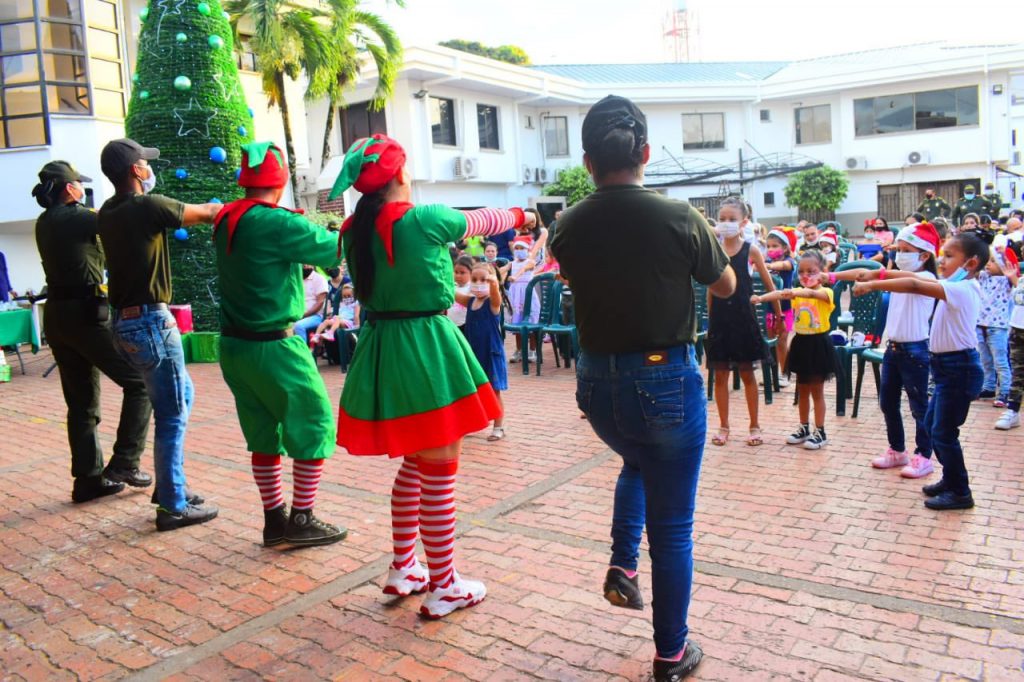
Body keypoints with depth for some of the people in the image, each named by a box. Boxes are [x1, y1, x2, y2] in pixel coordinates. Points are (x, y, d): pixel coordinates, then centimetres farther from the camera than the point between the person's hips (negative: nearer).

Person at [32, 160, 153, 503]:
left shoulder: (45, 223, 13)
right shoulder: (75, 217, -11)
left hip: (56, 316, 8)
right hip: (86, 313, -8)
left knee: (82, 402, 12)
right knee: (140, 382, -1)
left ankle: (88, 478, 16)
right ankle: (123, 464, -3)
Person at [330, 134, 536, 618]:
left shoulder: (354, 231, 5)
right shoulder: (423, 219, -13)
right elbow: (482, 222, 4)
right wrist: (519, 216, 25)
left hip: (379, 348, 7)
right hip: (426, 349, -7)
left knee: (413, 464, 22)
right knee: (439, 473, 4)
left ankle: (403, 568, 33)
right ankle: (443, 587, 17)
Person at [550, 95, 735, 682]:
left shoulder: (569, 226, -5)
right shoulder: (678, 217, -13)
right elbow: (726, 285, 4)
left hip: (597, 384, 4)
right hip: (666, 380, -3)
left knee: (637, 463, 36)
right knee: (672, 527, 12)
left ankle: (623, 567, 25)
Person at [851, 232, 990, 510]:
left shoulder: (962, 289, -21)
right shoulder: (957, 286, 8)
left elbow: (914, 285, -30)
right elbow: (918, 278, 7)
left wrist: (871, 285, -27)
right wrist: (880, 273, -3)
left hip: (959, 367, -10)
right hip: (948, 366, 10)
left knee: (943, 432, -2)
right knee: (932, 424, 19)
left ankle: (960, 493, 11)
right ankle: (951, 479, 32)